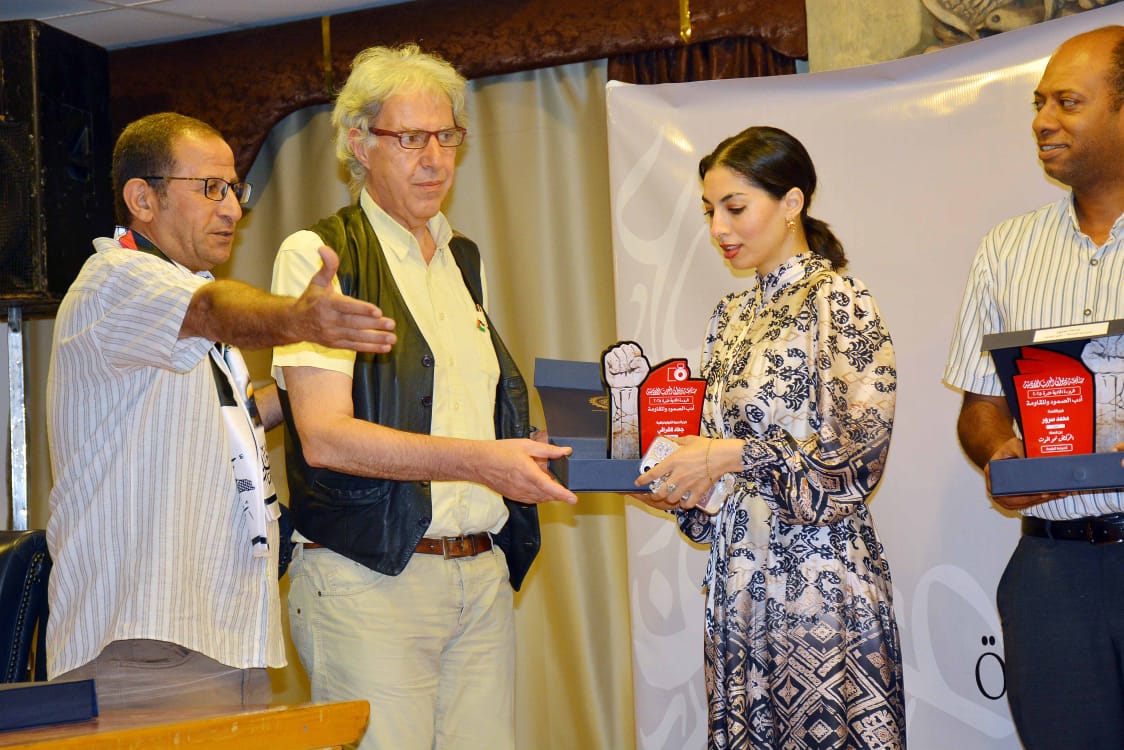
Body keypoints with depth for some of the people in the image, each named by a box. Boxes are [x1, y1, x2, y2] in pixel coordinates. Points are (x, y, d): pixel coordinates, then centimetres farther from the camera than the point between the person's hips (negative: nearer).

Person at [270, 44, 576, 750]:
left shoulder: (465, 260, 19)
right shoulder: (319, 254, -4)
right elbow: (324, 437, -14)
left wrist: (540, 450, 8)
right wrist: (479, 460, -20)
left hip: (483, 578, 6)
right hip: (368, 579, -6)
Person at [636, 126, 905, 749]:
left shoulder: (838, 303, -9)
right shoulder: (732, 316, 13)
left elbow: (857, 452, -15)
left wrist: (731, 455, -18)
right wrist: (676, 478, -2)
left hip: (818, 573, -7)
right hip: (739, 572, 7)